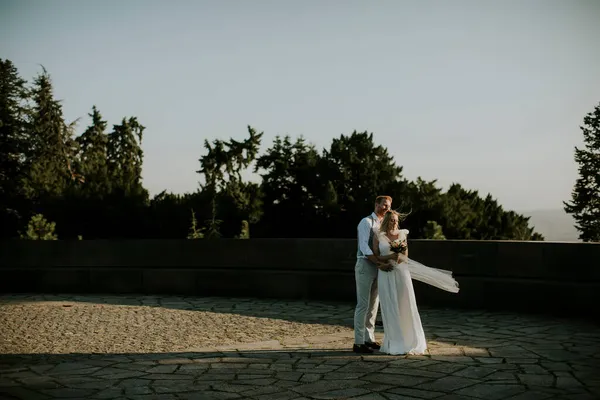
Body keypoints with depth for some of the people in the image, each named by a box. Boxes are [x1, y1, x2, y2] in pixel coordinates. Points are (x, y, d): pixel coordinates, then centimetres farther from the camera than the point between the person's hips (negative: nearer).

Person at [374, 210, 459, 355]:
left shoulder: (402, 235, 10)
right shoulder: (378, 237, 3)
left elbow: (405, 256, 8)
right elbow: (376, 257, -1)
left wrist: (400, 257, -14)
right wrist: (391, 256, -15)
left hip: (401, 274, 2)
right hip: (386, 275, -2)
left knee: (406, 307, 1)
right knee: (390, 309, -1)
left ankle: (410, 342, 10)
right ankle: (394, 344, 6)